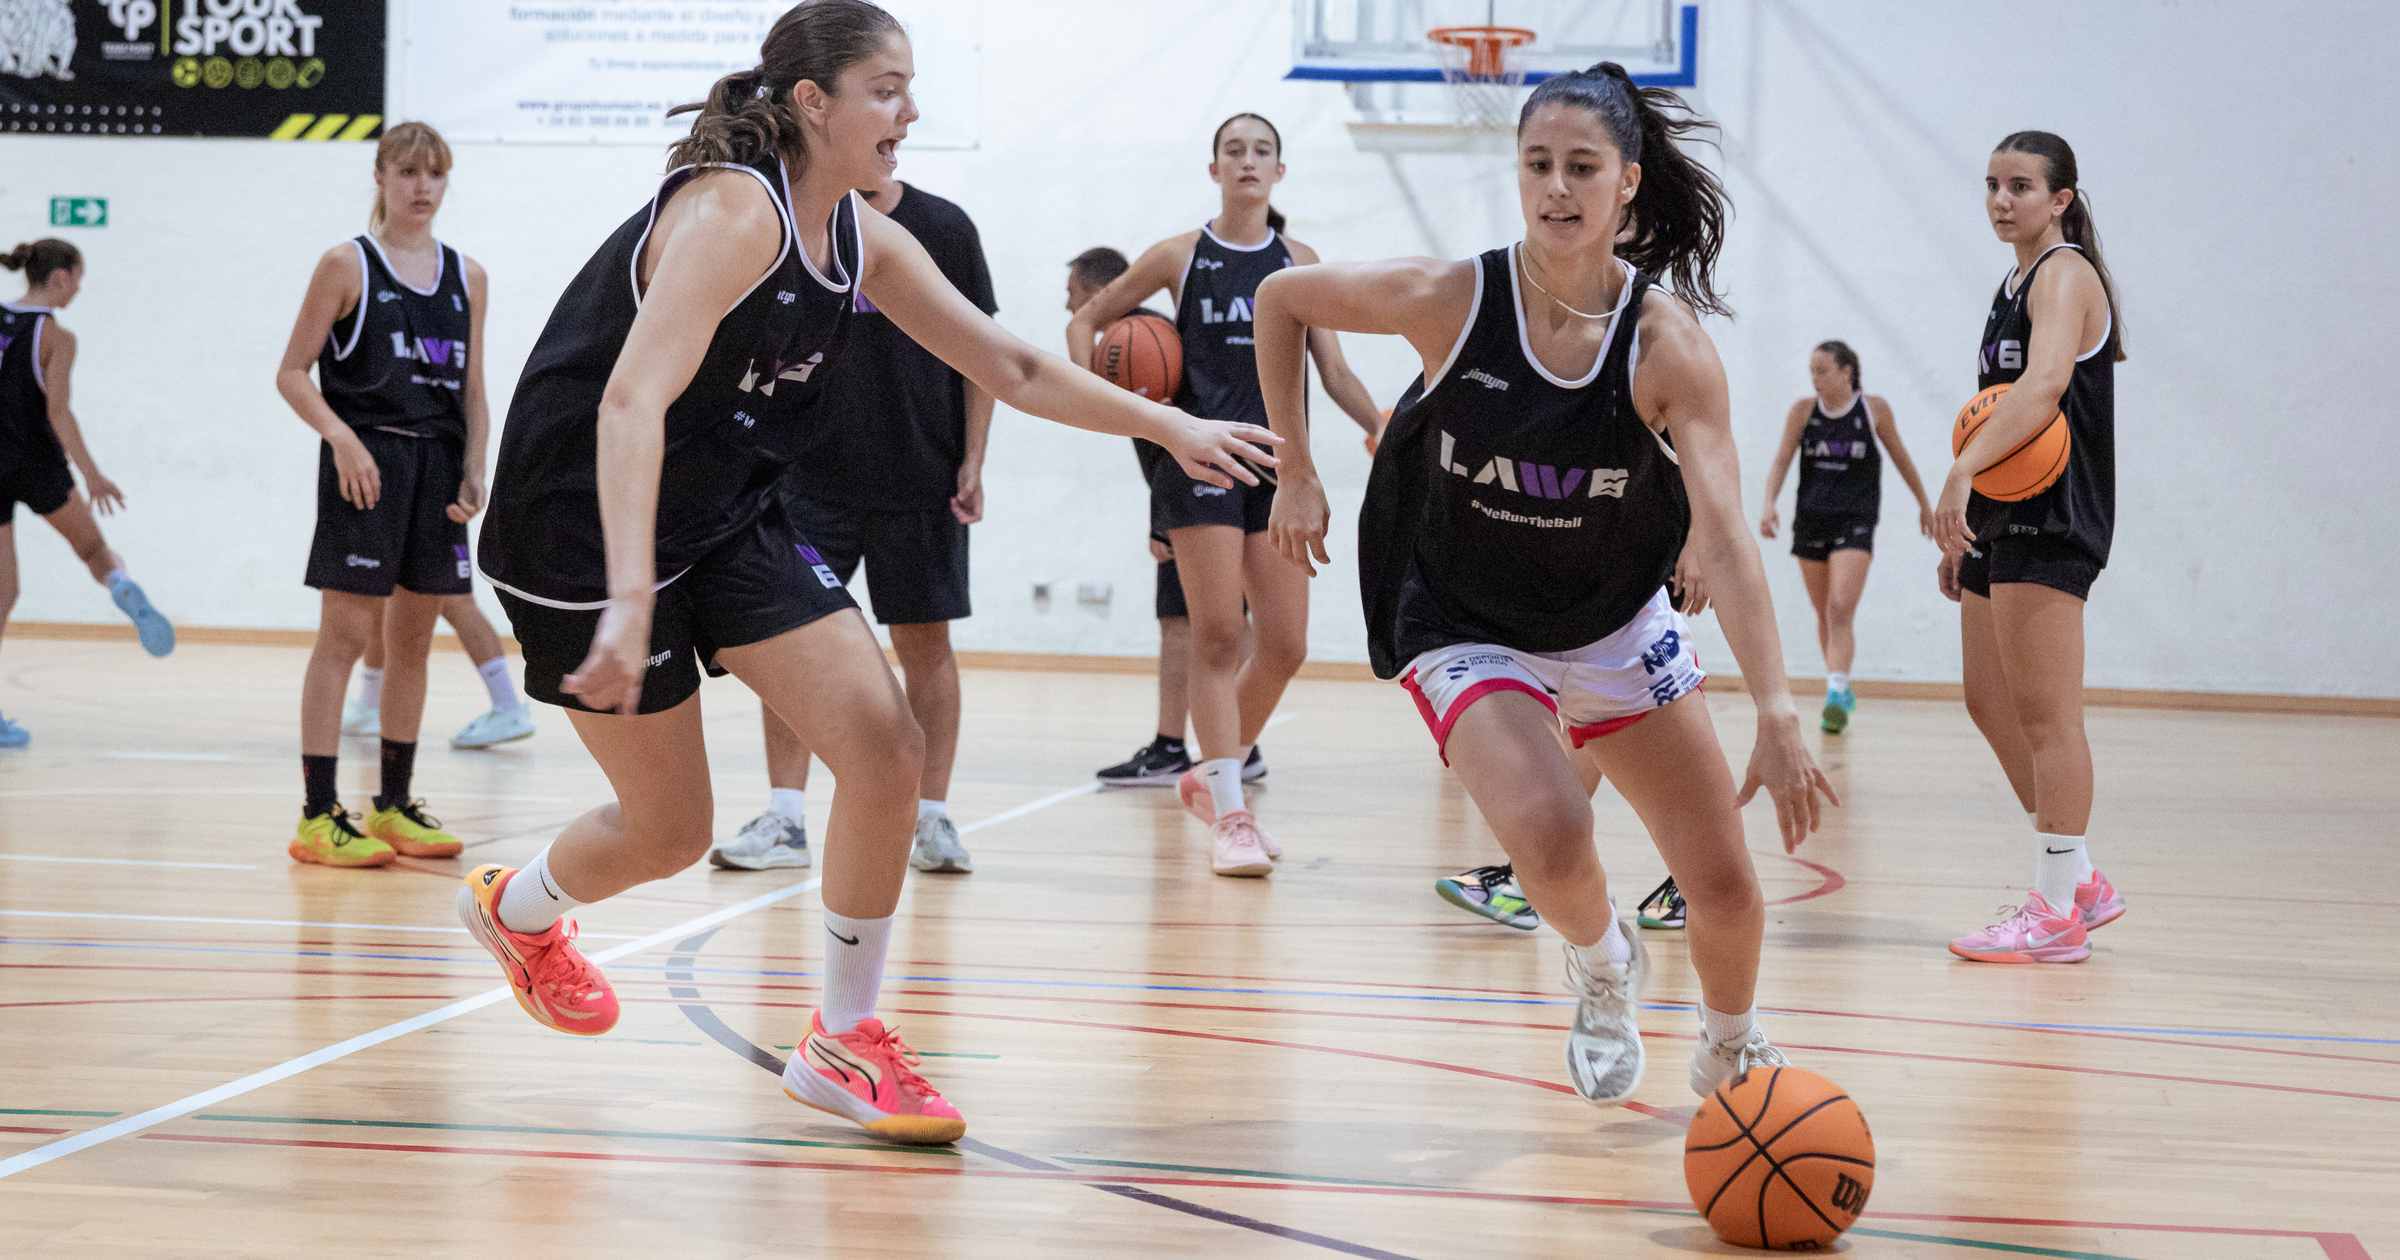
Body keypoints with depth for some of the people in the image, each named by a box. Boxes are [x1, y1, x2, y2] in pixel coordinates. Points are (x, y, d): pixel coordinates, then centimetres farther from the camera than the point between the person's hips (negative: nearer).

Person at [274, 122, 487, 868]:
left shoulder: (467, 277, 11)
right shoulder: (348, 265, -2)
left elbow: (472, 391, 14)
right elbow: (292, 373, -4)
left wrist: (473, 471, 2)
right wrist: (341, 436, -18)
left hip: (437, 468, 5)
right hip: (366, 463, -5)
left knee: (413, 639, 10)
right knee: (345, 635, -7)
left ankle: (394, 806, 19)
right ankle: (318, 815, -6)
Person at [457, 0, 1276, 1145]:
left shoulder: (866, 242, 1)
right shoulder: (731, 213, -24)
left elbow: (1012, 368, 12)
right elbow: (631, 403, -35)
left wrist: (1169, 427, 6)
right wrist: (626, 599, -46)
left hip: (726, 517, 8)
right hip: (586, 521, -7)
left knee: (885, 746, -9)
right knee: (668, 832, 2)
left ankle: (842, 1043, 6)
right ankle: (515, 907, 37)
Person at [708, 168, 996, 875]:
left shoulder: (943, 227, 1)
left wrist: (973, 461, -3)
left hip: (920, 481, -1)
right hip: (811, 476, 1)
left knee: (926, 643, 4)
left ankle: (933, 818, 12)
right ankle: (785, 822, 1)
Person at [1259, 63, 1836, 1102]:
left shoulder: (1668, 342, -21)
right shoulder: (1449, 300, -20)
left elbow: (1724, 540, -29)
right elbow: (1280, 299, -3)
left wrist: (1777, 715, -38)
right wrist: (1295, 474, -3)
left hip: (1618, 625, 2)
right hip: (1466, 629, -2)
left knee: (1724, 881, 2)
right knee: (1551, 839, -28)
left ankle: (1733, 1053, 35)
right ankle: (1602, 966, 8)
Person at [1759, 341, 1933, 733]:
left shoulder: (1874, 409, -2)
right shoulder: (1803, 411, 1)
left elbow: (1900, 456, 10)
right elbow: (1781, 460, -2)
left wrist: (1924, 503, 19)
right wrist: (1769, 505, -18)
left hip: (1855, 522, -3)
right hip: (1810, 520, 3)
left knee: (1841, 610, -18)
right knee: (1824, 614, 12)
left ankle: (1836, 693, -26)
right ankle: (1841, 690, 28)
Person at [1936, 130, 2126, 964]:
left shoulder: (2065, 274, -10)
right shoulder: (2017, 284, 19)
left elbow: (2043, 388, -27)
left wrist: (1962, 474, -37)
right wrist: (1966, 533, 22)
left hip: (2051, 521, -10)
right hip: (2004, 519, 10)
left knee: (2044, 713, -9)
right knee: (1991, 706, 12)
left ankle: (2059, 912, -6)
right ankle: (2079, 883, 20)